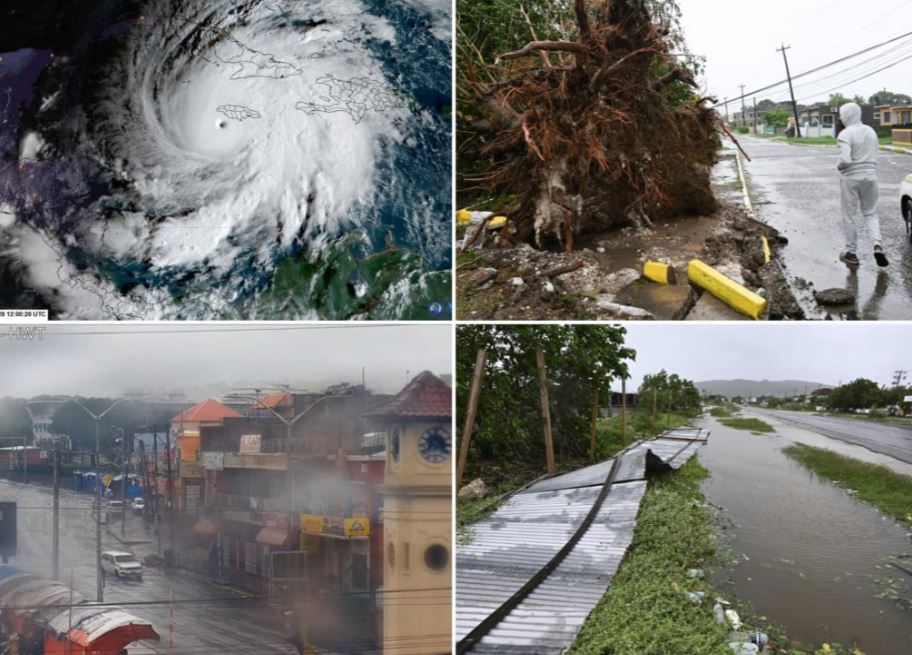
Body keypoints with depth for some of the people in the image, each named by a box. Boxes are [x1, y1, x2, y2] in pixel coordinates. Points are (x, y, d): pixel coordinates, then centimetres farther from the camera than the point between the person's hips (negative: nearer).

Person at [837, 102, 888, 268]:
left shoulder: (845, 134, -14)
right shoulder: (871, 131, 7)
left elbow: (845, 159, -23)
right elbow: (876, 154, 11)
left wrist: (838, 166, -3)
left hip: (852, 177, -5)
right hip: (870, 175, 5)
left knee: (850, 216, 6)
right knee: (871, 213, 16)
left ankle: (851, 253, 12)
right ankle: (877, 245, -4)